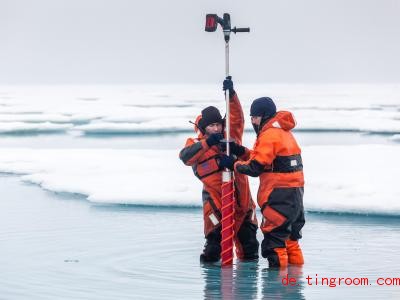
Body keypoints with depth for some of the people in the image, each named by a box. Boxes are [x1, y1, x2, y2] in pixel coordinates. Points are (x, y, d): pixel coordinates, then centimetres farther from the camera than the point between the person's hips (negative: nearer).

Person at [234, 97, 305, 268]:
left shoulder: (269, 135, -14)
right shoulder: (283, 132, 16)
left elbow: (256, 167, -16)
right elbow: (264, 157, 18)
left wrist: (234, 165, -2)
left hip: (279, 194, -10)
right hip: (295, 192, 10)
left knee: (274, 231, -5)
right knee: (289, 233, 19)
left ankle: (278, 264, -5)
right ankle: (295, 264, 26)